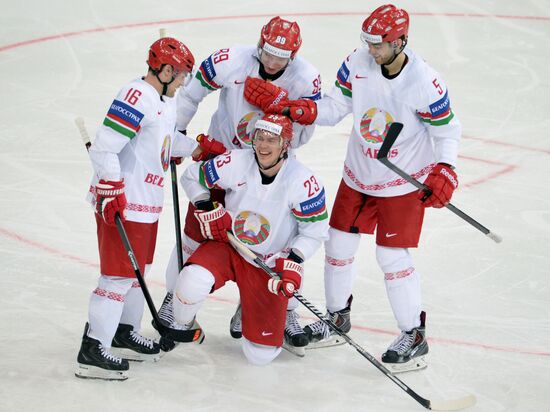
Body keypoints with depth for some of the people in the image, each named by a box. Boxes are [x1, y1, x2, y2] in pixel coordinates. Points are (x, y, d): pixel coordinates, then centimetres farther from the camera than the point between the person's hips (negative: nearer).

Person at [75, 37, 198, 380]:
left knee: (139, 269, 19)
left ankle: (124, 335, 33)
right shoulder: (136, 98, -20)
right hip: (121, 202, -10)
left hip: (148, 202, 10)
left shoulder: (166, 101, 13)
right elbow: (104, 148, -24)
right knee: (119, 274, -8)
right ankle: (92, 351, -4)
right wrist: (111, 192, -24)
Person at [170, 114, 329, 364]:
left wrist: (293, 262, -20)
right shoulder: (235, 163, -14)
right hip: (227, 245, 1)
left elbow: (315, 230, -8)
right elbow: (192, 177, 3)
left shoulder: (303, 182, -18)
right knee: (194, 281, -36)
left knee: (260, 355, -3)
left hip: (270, 265, 0)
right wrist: (208, 211, -9)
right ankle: (179, 326, 0)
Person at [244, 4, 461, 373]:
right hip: (358, 176, 6)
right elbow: (333, 108, -5)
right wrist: (288, 107, -19)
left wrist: (444, 171, -25)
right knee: (338, 245, 12)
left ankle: (414, 337, 7)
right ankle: (338, 318, 33)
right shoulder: (357, 65, -11)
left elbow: (448, 129, -12)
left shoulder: (425, 82, -23)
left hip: (403, 182, -5)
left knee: (393, 257, -7)